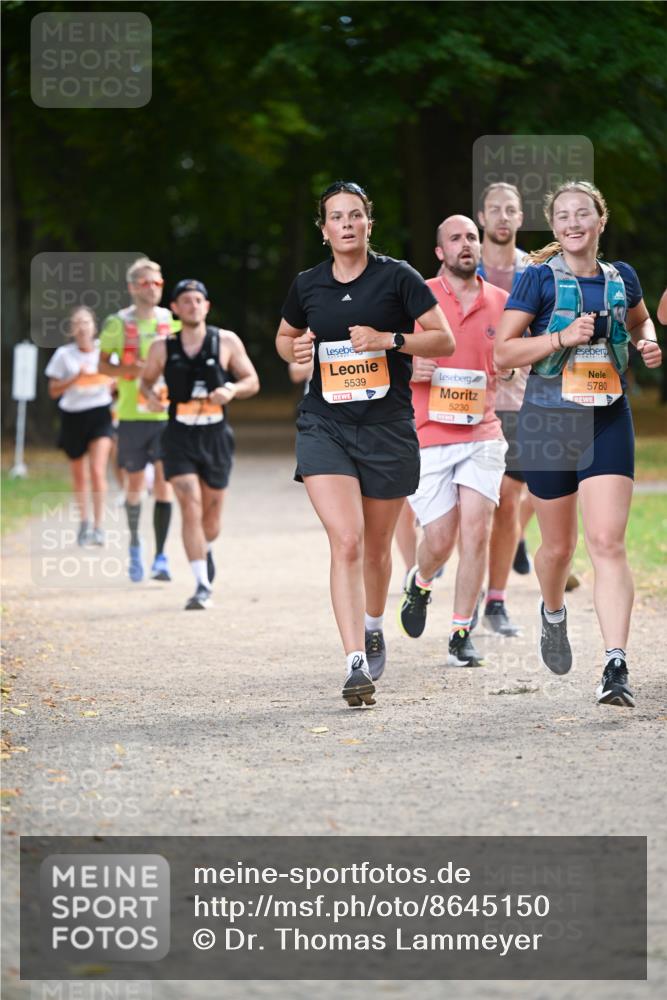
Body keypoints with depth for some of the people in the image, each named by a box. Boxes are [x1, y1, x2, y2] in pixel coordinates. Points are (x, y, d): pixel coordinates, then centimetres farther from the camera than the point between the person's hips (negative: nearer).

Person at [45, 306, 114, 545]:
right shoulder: (64, 355, -2)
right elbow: (53, 391, -1)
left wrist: (110, 382, -8)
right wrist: (76, 378, -15)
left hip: (100, 414, -1)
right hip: (73, 415, 1)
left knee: (98, 470, -15)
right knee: (78, 475, 11)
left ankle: (98, 526, -12)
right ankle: (84, 523, 29)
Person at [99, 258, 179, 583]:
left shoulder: (171, 322, 6)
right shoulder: (117, 323, 2)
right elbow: (103, 364, 4)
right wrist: (131, 370, -14)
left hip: (166, 412, 0)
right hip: (132, 414, 0)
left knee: (163, 482, -8)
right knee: (135, 484, 6)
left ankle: (160, 556, -5)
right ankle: (134, 544, 29)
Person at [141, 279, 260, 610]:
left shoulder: (227, 342, -1)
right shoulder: (162, 348, 0)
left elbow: (252, 381, 4)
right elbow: (146, 379, 14)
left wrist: (232, 390, -17)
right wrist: (150, 395, -9)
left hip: (216, 436, 1)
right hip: (180, 437, -1)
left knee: (211, 514, 12)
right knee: (190, 508, -15)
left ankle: (205, 551, 47)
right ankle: (202, 586, -14)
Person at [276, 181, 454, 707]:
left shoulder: (397, 277, -2)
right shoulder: (307, 285, 6)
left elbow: (444, 340, -3)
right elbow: (284, 335, 24)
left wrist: (390, 340, -17)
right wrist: (295, 350, 1)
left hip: (387, 426, 0)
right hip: (324, 426, 1)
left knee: (376, 546, 13)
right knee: (346, 541, -16)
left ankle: (374, 629, 44)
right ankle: (357, 665, -20)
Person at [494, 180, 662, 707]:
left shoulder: (621, 278, 6)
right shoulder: (539, 279, -5)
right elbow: (503, 351, -8)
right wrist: (563, 337, -19)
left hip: (608, 423, 1)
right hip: (549, 421, -1)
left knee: (608, 542, -13)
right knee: (559, 544, 12)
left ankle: (616, 665, -19)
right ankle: (553, 614, 46)